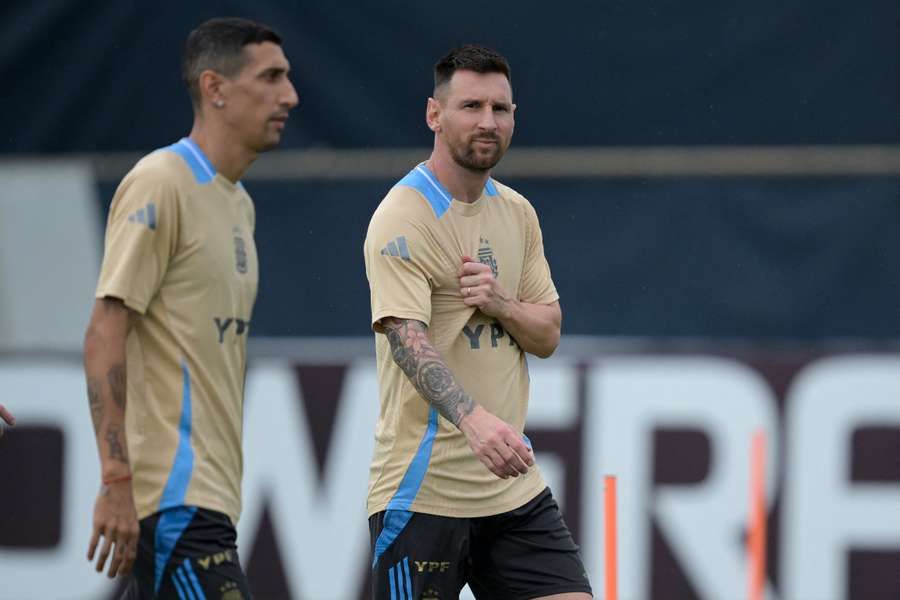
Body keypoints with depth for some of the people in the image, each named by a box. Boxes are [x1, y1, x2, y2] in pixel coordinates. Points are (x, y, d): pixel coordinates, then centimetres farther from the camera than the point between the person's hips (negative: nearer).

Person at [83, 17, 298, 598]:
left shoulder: (238, 202, 18)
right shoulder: (160, 184, -10)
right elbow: (105, 337, -16)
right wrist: (116, 481, -22)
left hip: (211, 492, 9)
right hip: (176, 498, -9)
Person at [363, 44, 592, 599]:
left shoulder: (517, 214, 12)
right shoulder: (403, 219, -12)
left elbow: (548, 335, 13)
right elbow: (407, 338, -26)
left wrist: (501, 303, -10)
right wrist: (473, 419, -43)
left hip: (514, 486, 7)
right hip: (424, 490, -7)